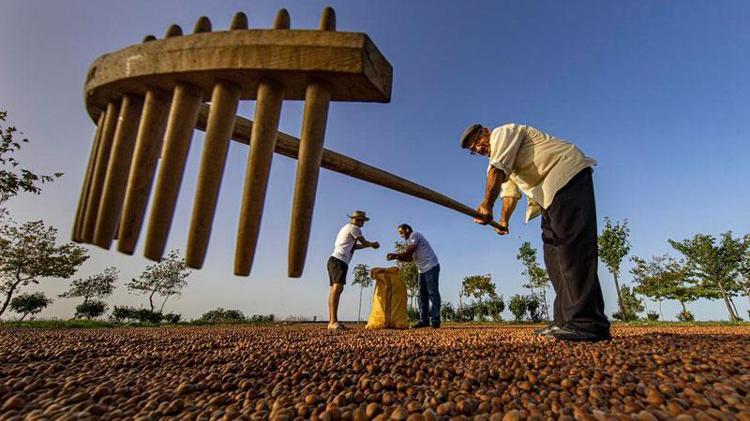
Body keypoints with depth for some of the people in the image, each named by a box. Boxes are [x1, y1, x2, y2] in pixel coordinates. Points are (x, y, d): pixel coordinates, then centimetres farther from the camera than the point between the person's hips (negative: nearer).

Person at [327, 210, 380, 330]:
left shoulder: (346, 228, 30)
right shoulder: (354, 228, -1)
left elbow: (355, 246, 31)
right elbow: (364, 242, 5)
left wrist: (370, 244, 33)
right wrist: (373, 244, 25)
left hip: (334, 260, 11)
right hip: (339, 260, -11)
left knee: (335, 289, 6)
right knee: (337, 288, -20)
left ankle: (331, 321, 4)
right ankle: (333, 321, -29)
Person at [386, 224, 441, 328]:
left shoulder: (414, 235, -7)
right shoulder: (410, 240, 21)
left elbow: (408, 253, -16)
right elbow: (410, 258, 12)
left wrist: (395, 255, -6)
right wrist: (397, 257, 3)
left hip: (431, 267, -10)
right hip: (422, 270, 10)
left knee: (432, 294, -9)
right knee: (422, 295, 5)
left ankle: (435, 320, -9)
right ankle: (424, 320, 6)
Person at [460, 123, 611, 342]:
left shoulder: (502, 132, -3)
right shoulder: (502, 156, 25)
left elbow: (498, 170, -18)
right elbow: (510, 190, 18)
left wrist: (487, 205, -21)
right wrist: (504, 220, 6)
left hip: (568, 174, -10)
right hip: (551, 191, 10)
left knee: (571, 242, -20)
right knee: (553, 249, 1)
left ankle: (587, 323, -24)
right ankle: (565, 320, 0)